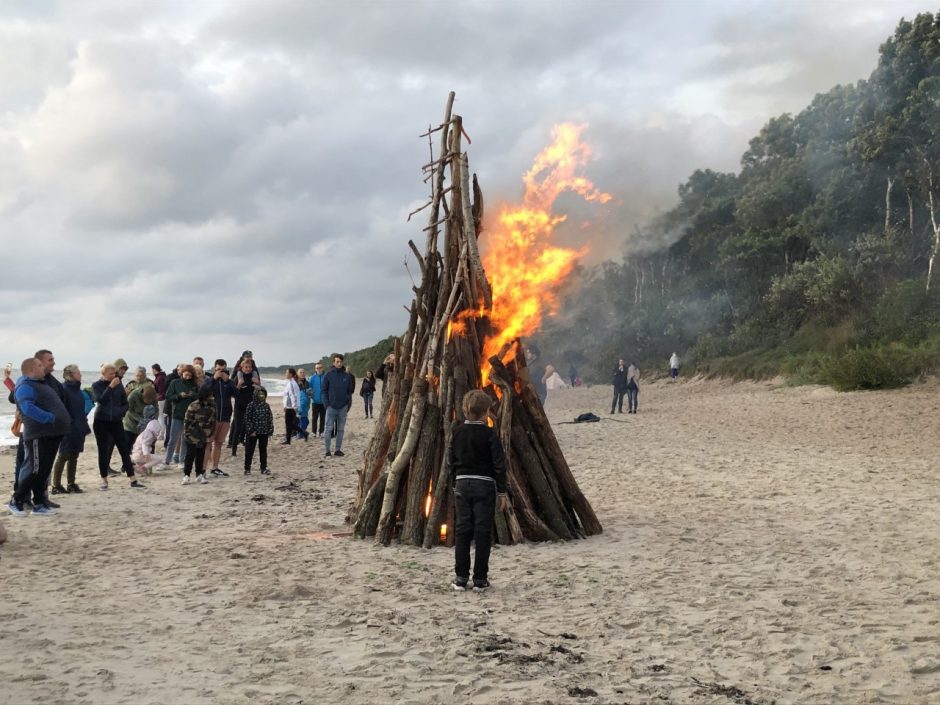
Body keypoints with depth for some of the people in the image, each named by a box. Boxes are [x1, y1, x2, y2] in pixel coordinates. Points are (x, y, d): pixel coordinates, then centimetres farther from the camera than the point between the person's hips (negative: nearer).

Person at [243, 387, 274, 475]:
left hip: (264, 432, 4)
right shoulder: (251, 405, -8)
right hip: (253, 433, -4)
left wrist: (270, 430, 3)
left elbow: (270, 418, 9)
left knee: (263, 450, 10)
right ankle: (247, 468, 10)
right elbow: (247, 419, -9)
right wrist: (251, 431, -13)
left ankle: (264, 468, 17)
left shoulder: (266, 406, 5)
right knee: (249, 451, 3)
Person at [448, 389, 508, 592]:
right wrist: (502, 492, -1)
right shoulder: (490, 434, -10)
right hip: (484, 485, -4)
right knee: (483, 531, 1)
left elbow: (451, 462, 7)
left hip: (462, 484, 4)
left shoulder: (457, 432, 2)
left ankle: (461, 577, 10)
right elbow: (499, 465, -8)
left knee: (462, 530, 9)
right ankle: (480, 579, 3)